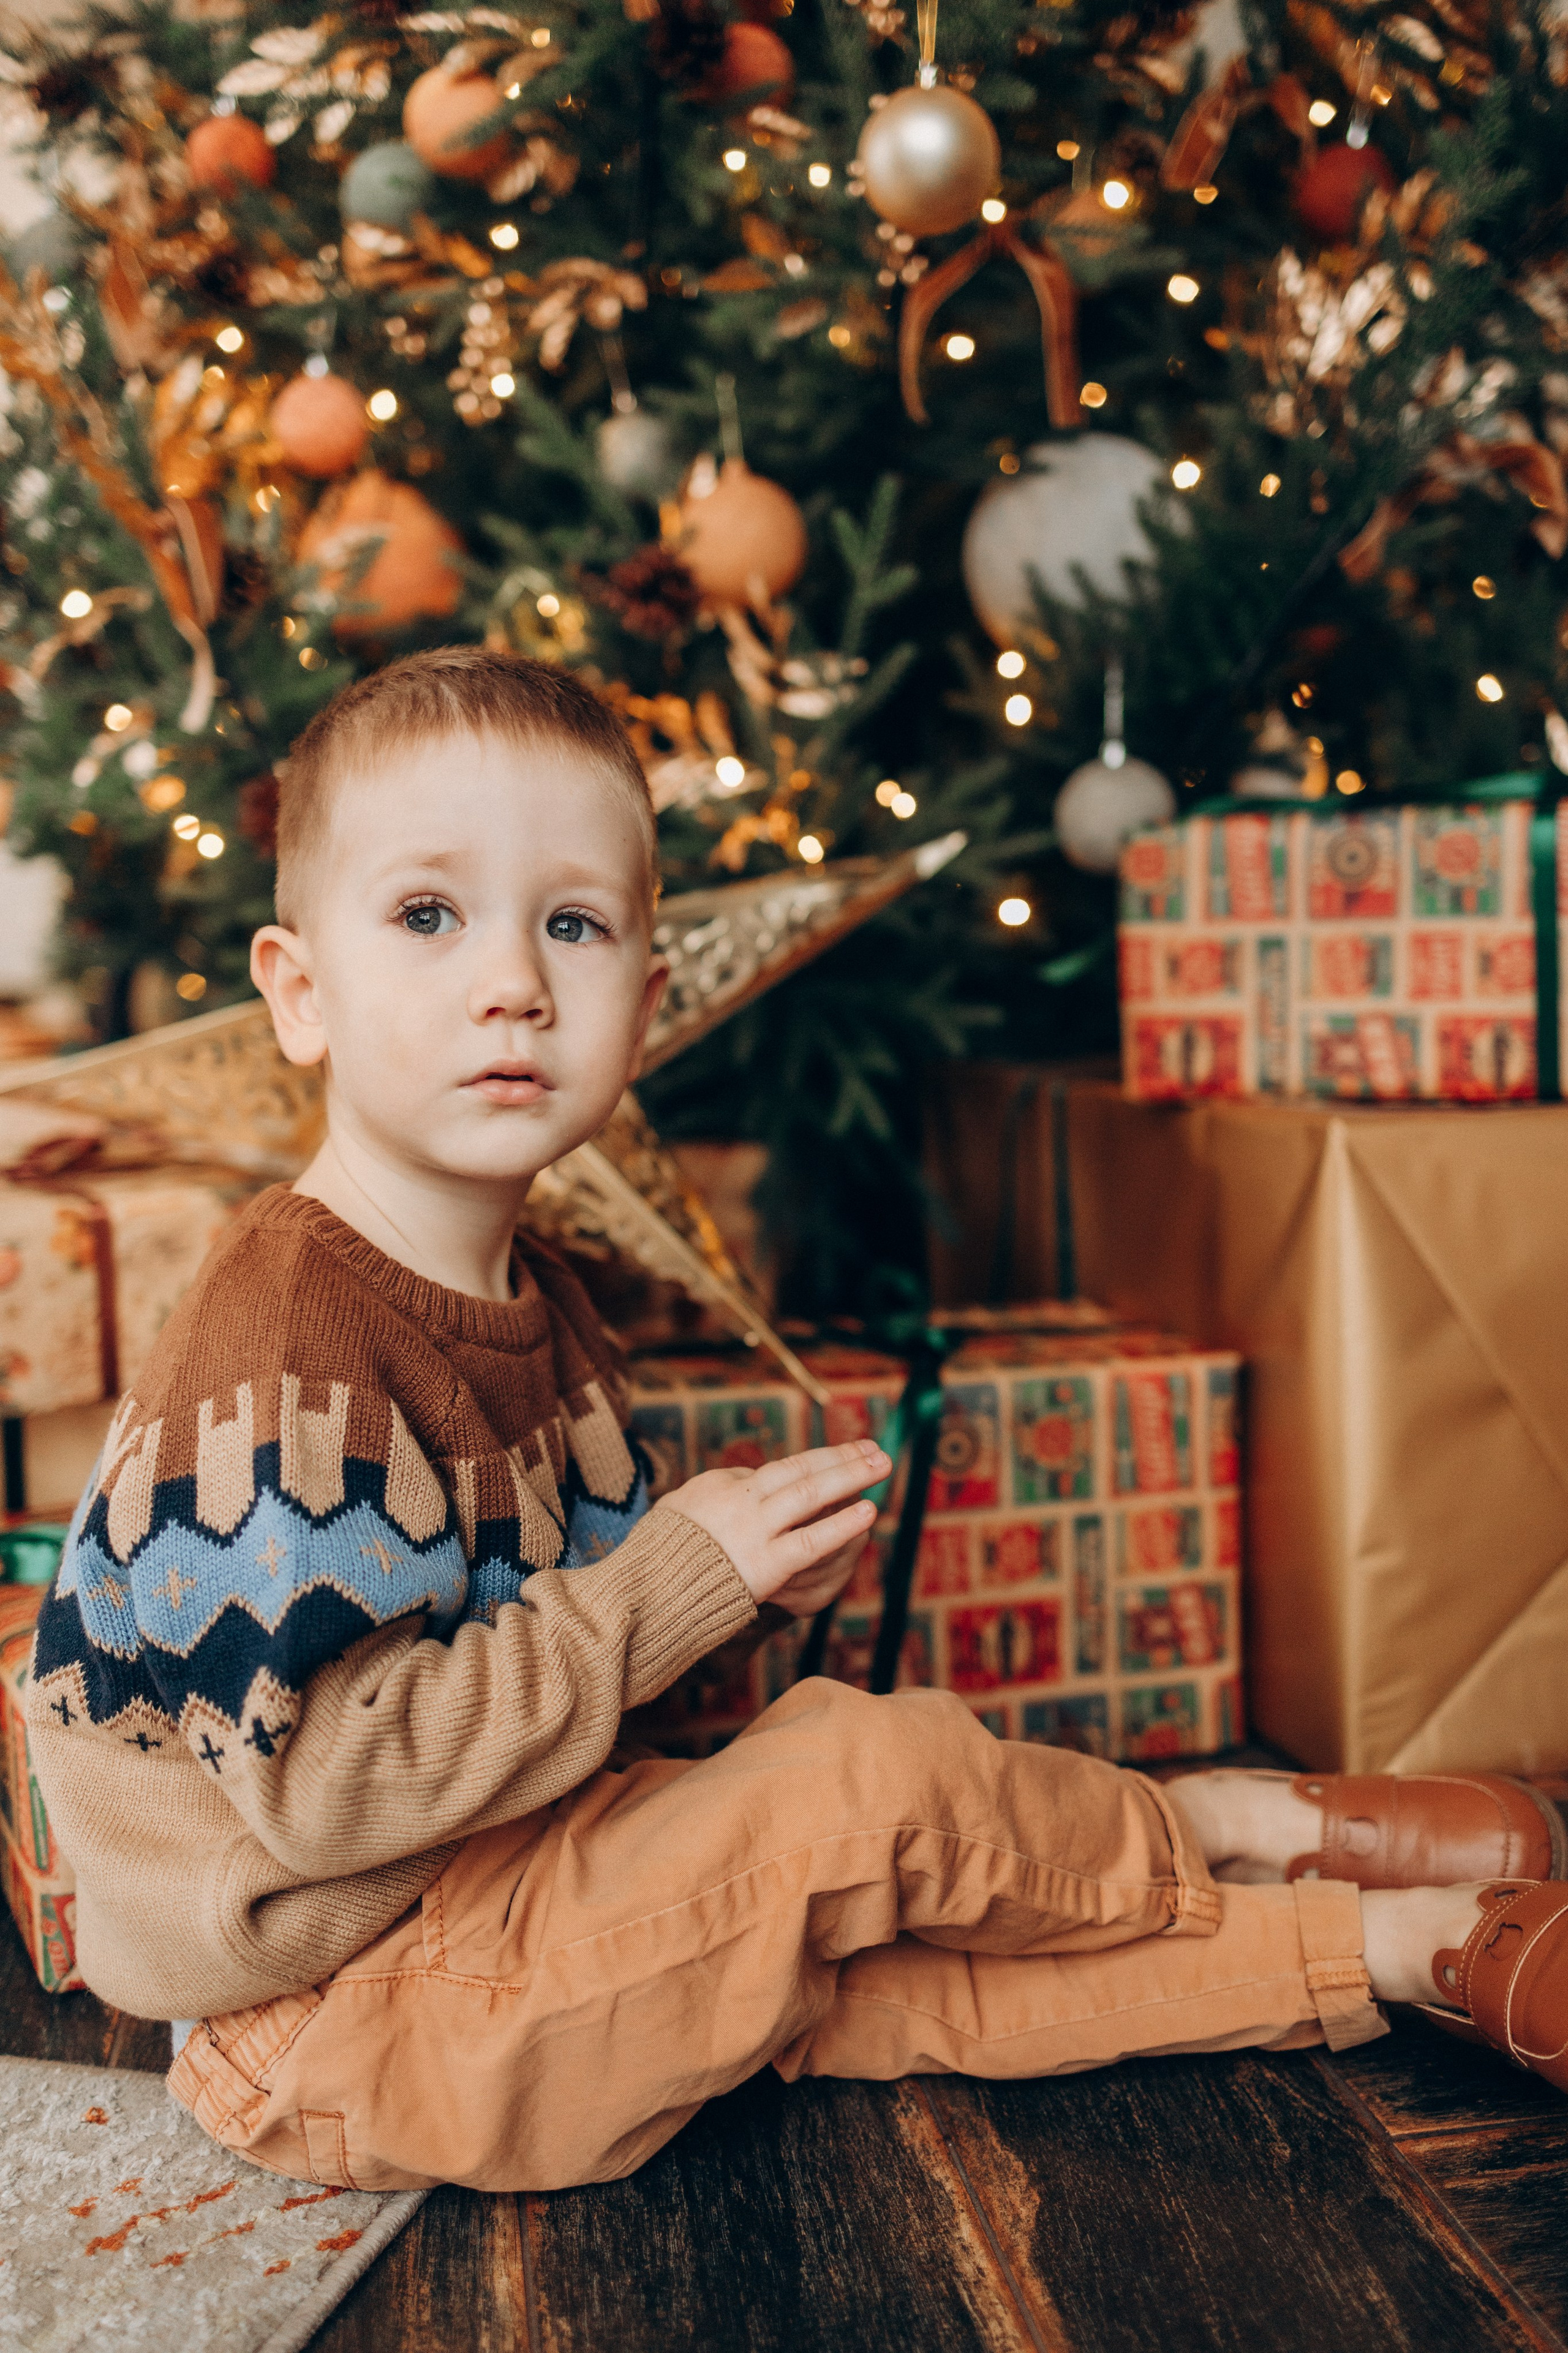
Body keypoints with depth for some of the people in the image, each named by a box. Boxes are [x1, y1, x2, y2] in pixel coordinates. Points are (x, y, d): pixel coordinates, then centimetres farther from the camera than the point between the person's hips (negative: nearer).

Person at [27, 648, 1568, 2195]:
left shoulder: (522, 1300, 5)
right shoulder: (284, 1357, -27)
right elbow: (325, 1777, -28)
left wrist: (741, 1564, -3)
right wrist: (674, 1586, -24)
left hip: (484, 1913, 9)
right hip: (326, 2036, -9)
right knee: (890, 1779, -16)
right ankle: (1231, 1825, 9)